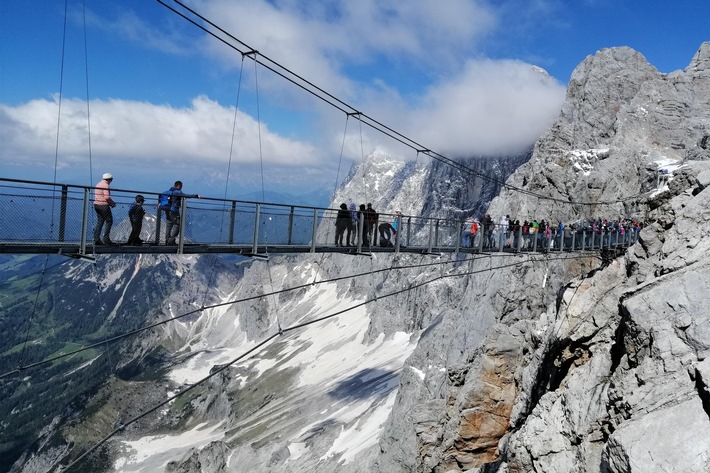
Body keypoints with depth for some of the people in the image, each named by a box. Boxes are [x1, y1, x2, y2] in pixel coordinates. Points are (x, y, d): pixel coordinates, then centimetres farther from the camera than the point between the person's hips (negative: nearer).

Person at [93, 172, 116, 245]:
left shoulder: (98, 184, 18)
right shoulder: (106, 185, -12)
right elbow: (107, 197, -21)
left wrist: (110, 203, 16)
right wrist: (113, 203, -5)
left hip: (96, 204, 9)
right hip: (103, 205, -9)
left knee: (100, 221, 11)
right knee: (109, 221, 0)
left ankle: (96, 239, 5)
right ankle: (106, 239, -4)